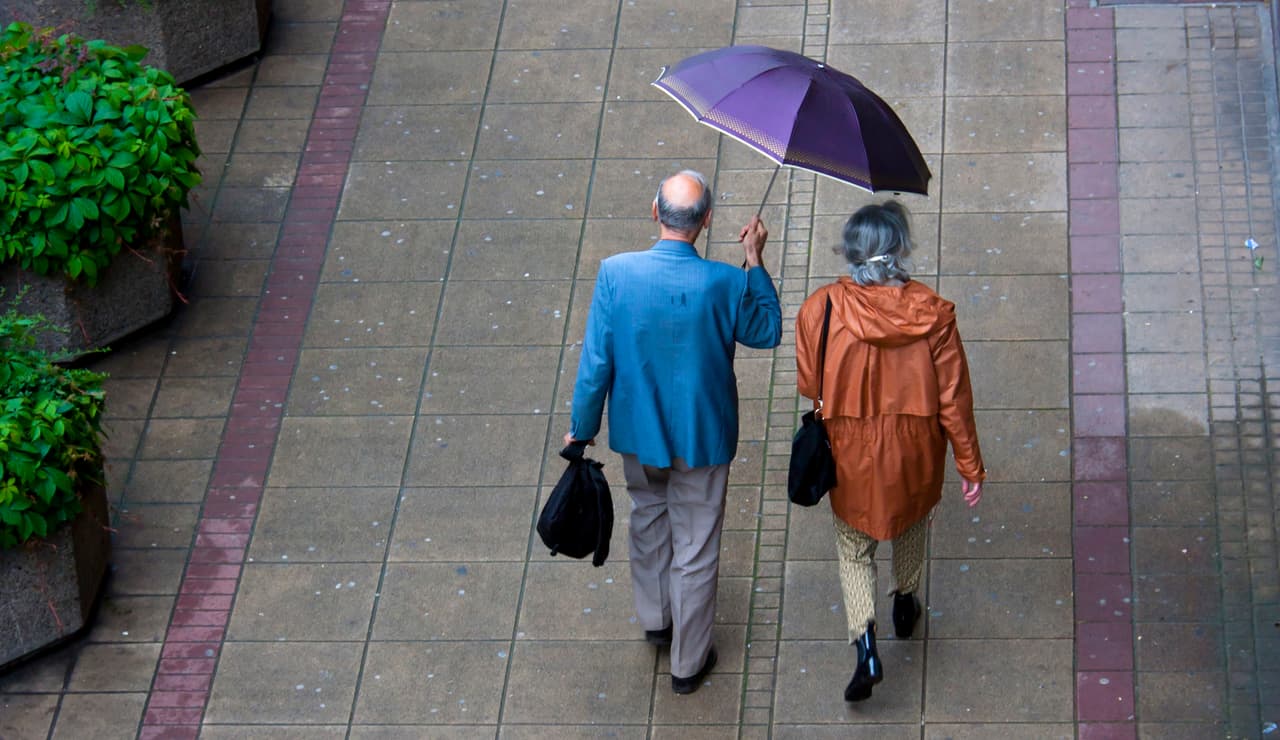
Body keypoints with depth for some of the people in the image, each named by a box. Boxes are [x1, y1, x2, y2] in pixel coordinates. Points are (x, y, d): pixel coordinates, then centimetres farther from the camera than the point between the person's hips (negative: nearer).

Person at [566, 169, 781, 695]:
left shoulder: (615, 274, -21)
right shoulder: (725, 284, -24)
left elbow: (595, 362, -13)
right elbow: (766, 333, -3)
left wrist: (581, 428, 1)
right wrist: (755, 262, 1)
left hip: (637, 432, 2)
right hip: (701, 436, -2)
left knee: (649, 517, 31)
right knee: (696, 550, 15)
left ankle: (655, 620, 50)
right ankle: (687, 663, 30)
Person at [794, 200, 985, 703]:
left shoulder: (820, 309, -21)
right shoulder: (932, 314, -21)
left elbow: (808, 384, -6)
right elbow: (954, 398, -13)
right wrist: (971, 467, 0)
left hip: (850, 453, -1)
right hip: (914, 452, 1)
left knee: (854, 548, 18)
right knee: (912, 520, 31)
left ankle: (865, 643, 2)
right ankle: (905, 606, 52)